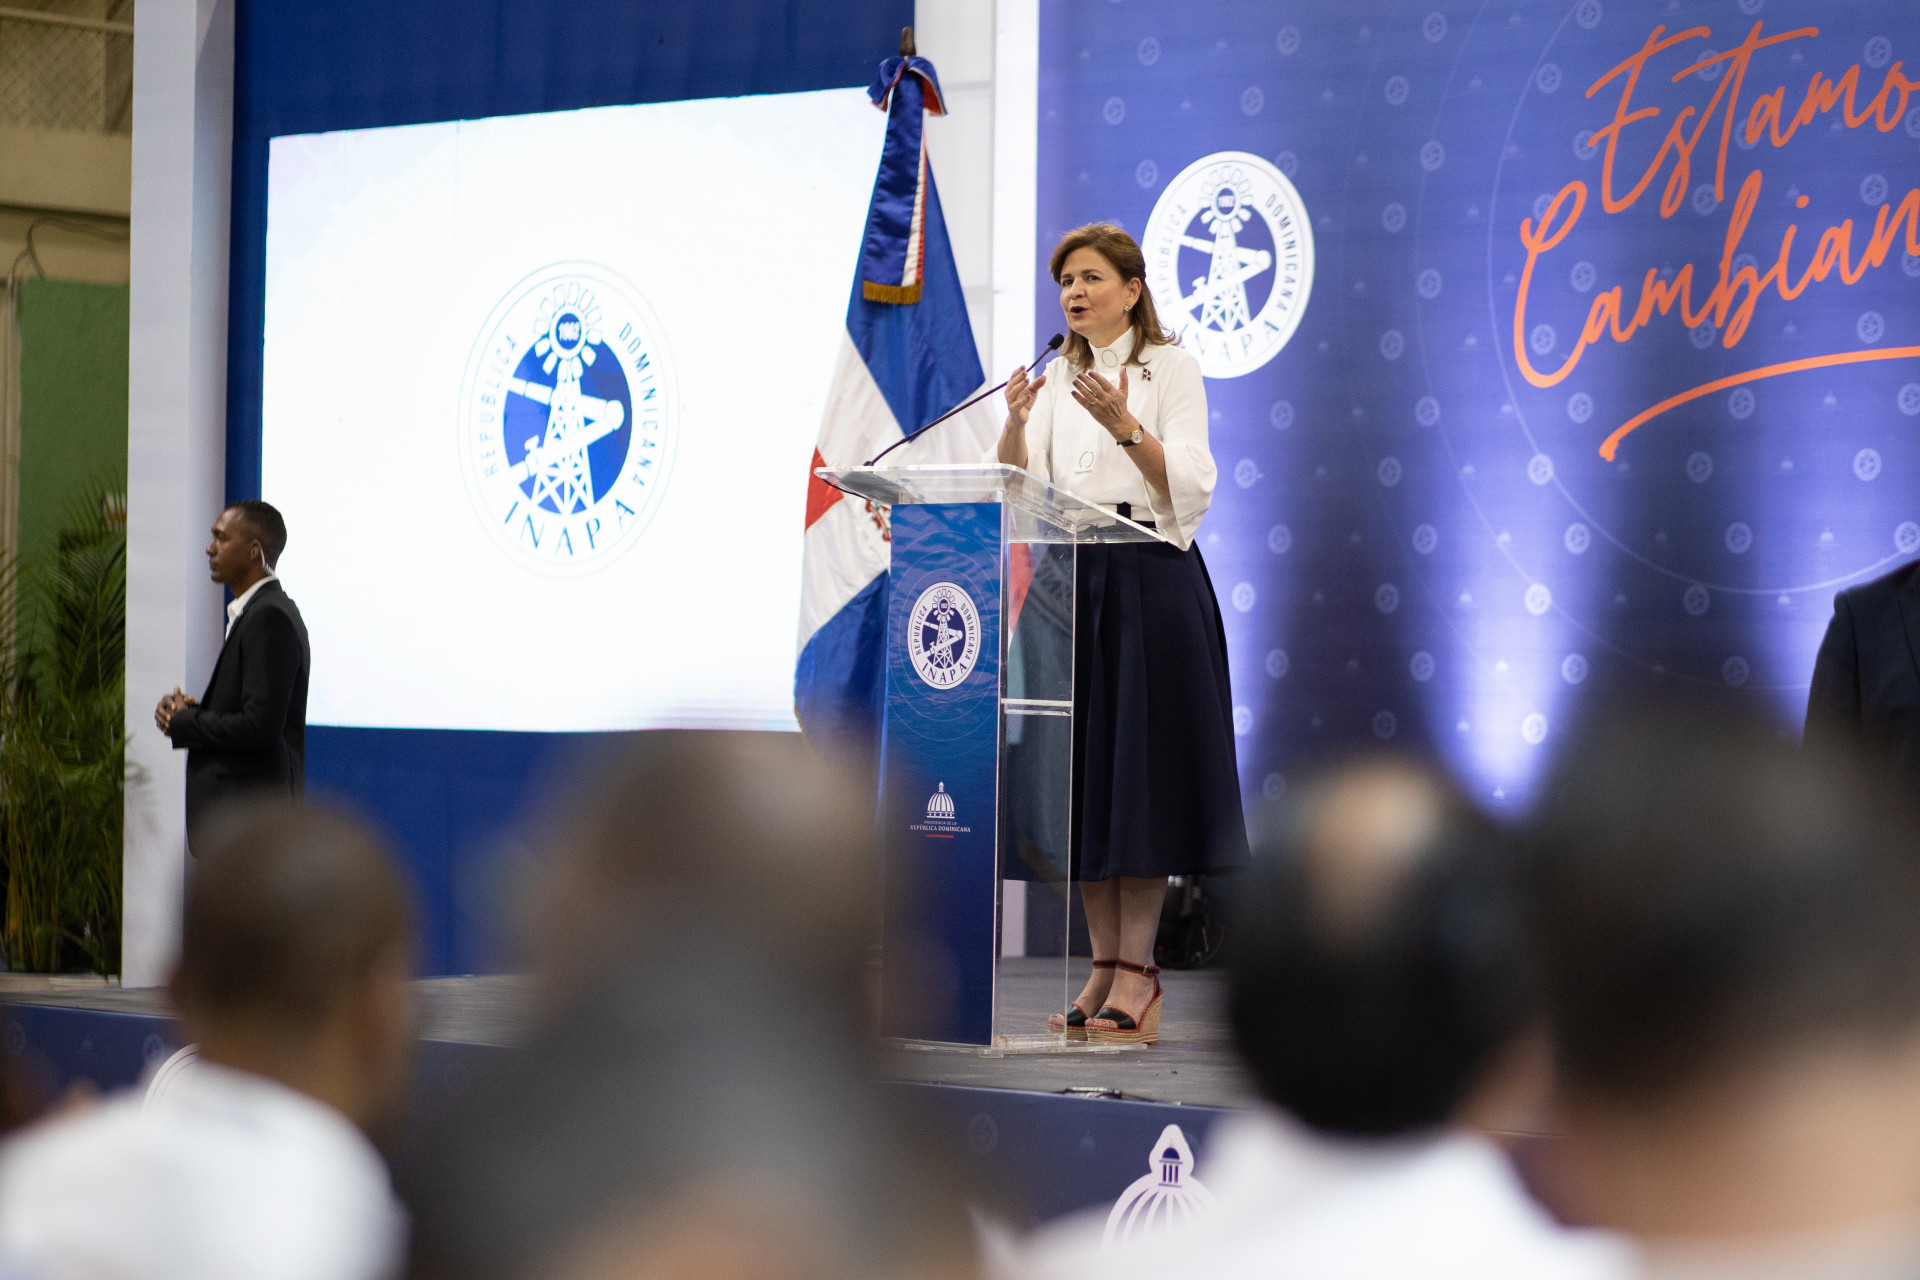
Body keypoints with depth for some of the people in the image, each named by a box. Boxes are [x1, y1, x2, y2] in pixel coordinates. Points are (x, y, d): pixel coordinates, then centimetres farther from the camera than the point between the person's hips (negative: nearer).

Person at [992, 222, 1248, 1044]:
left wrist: (1126, 426, -22)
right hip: (1070, 578, 5)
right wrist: (1015, 421, -12)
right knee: (1079, 769, 4)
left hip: (1149, 580, -5)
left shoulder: (1169, 367, 1)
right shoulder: (1057, 376, 16)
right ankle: (1105, 964, 9)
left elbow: (1191, 486, -9)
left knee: (1140, 765, -7)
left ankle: (1138, 971, -5)